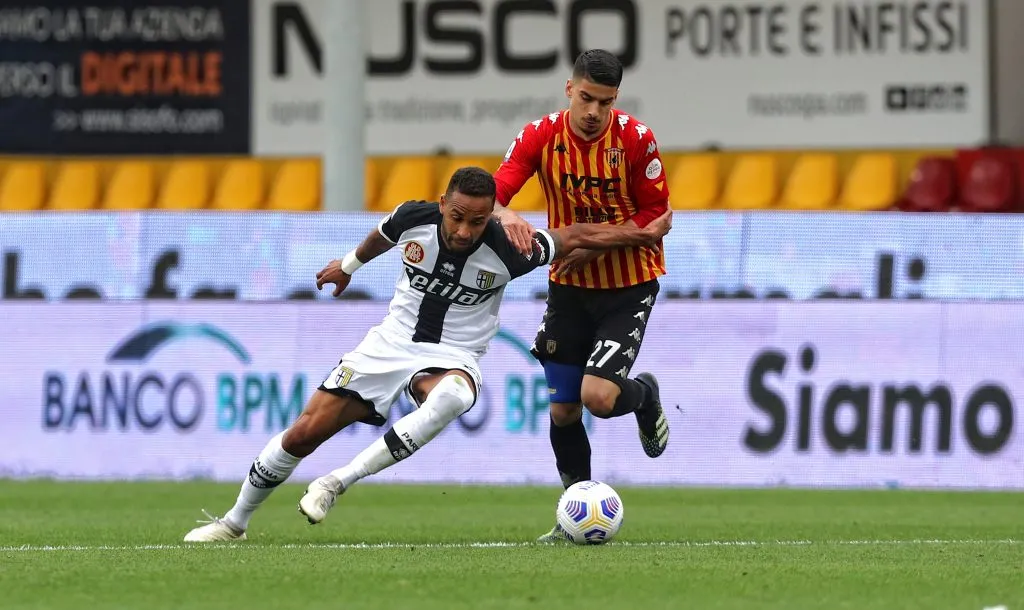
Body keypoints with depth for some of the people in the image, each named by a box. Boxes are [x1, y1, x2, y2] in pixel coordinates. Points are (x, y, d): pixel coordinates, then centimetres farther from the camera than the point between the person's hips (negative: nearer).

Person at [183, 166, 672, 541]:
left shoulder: (505, 250, -21)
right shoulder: (414, 218, -12)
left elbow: (578, 236, -9)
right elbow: (383, 236, 14)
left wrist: (646, 235, -14)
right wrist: (349, 264, 31)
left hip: (451, 357, -3)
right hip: (392, 342, 3)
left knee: (452, 396, -41)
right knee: (304, 433, -5)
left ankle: (337, 483, -35)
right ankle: (234, 522, 18)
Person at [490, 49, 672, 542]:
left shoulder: (635, 139, -14)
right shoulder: (541, 136, -8)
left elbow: (655, 213, -9)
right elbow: (492, 193, -14)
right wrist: (505, 215, -38)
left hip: (629, 285, -3)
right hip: (568, 286, 3)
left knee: (599, 397, -18)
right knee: (562, 409, 4)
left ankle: (644, 395, 18)